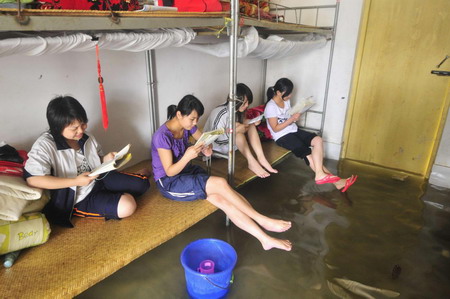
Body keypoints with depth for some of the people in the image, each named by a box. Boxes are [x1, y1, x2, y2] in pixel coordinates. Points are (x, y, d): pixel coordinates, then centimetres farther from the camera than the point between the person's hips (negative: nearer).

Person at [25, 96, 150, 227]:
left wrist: (106, 159, -9)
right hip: (79, 199, -5)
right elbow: (32, 179, -28)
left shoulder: (87, 138, -1)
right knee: (126, 206, -25)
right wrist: (76, 181, -29)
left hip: (100, 180, 6)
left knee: (141, 183, -4)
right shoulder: (44, 145, -19)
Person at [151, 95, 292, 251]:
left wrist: (207, 149, -14)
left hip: (188, 172, 6)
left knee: (222, 199, -21)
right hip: (169, 183, -6)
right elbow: (170, 172, -20)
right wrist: (187, 156, -38)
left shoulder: (187, 126, -2)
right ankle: (262, 220, -16)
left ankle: (265, 238, -24)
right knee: (220, 183, -28)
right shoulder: (162, 136, -23)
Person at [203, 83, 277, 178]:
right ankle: (252, 162, -30)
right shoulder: (220, 114, -31)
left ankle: (261, 158, -23)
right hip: (218, 145, -8)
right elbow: (216, 139, -28)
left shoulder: (237, 110, -9)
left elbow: (241, 122, 7)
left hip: (232, 142, 8)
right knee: (237, 130, -32)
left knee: (251, 125, -13)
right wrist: (235, 130, -32)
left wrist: (252, 122, -13)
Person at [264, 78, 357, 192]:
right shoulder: (271, 107, -17)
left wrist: (295, 116, -4)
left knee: (318, 140, -16)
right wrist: (291, 119, -20)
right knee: (307, 154, -21)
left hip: (294, 130, 8)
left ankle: (321, 175, -25)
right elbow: (275, 128, -17)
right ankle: (335, 181, -16)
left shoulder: (286, 101, 8)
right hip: (282, 136, -8)